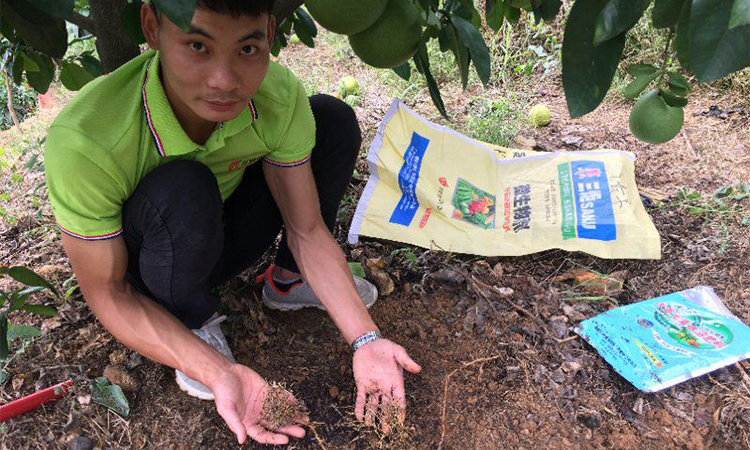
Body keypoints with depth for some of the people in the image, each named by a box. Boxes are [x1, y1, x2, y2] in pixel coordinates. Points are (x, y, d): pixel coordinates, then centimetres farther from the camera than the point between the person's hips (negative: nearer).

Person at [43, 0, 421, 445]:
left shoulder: (280, 98, -25)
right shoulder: (82, 141, -36)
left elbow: (307, 229, -18)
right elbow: (107, 294, -25)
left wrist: (365, 339, -26)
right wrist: (219, 372, -36)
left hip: (227, 232, 4)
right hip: (151, 256, -3)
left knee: (332, 119, -14)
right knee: (183, 190, -39)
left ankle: (288, 282, 4)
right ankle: (196, 322, -7)